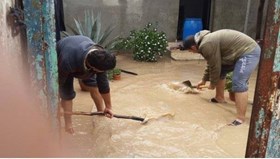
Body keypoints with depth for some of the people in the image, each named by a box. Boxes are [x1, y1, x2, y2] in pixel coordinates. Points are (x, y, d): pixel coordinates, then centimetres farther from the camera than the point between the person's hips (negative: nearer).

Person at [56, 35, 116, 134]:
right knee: (67, 94, -13)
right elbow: (59, 83, -31)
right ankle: (68, 128, -2)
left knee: (93, 86, 0)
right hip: (60, 57, -4)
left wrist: (108, 107, -9)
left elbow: (103, 83, -20)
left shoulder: (99, 57, -33)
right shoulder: (68, 62, -47)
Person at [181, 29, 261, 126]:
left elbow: (215, 67, -14)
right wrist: (204, 80, 34)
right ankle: (220, 98, 32)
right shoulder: (207, 40, 14)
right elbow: (211, 64, 26)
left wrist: (213, 83, 2)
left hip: (249, 52, -11)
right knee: (220, 70, 20)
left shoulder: (207, 45, -20)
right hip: (243, 52, 11)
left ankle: (240, 118, -18)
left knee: (239, 83, -19)